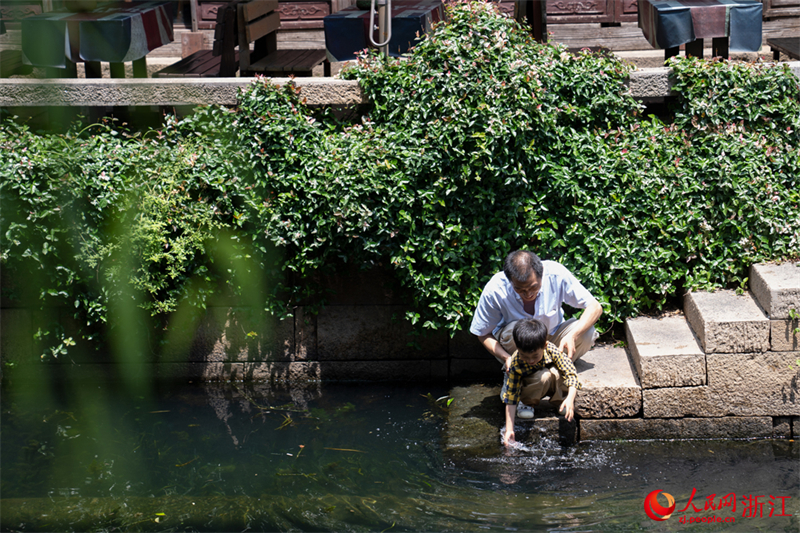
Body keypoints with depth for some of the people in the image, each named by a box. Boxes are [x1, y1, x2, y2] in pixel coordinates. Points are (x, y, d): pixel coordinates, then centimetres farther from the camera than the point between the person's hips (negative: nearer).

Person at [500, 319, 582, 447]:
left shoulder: (552, 350, -30)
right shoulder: (515, 365, -30)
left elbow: (571, 373, -29)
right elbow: (511, 398, -27)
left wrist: (570, 399, -46)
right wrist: (509, 430, -31)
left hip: (553, 385, 2)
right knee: (545, 376, -34)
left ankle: (559, 402, -7)